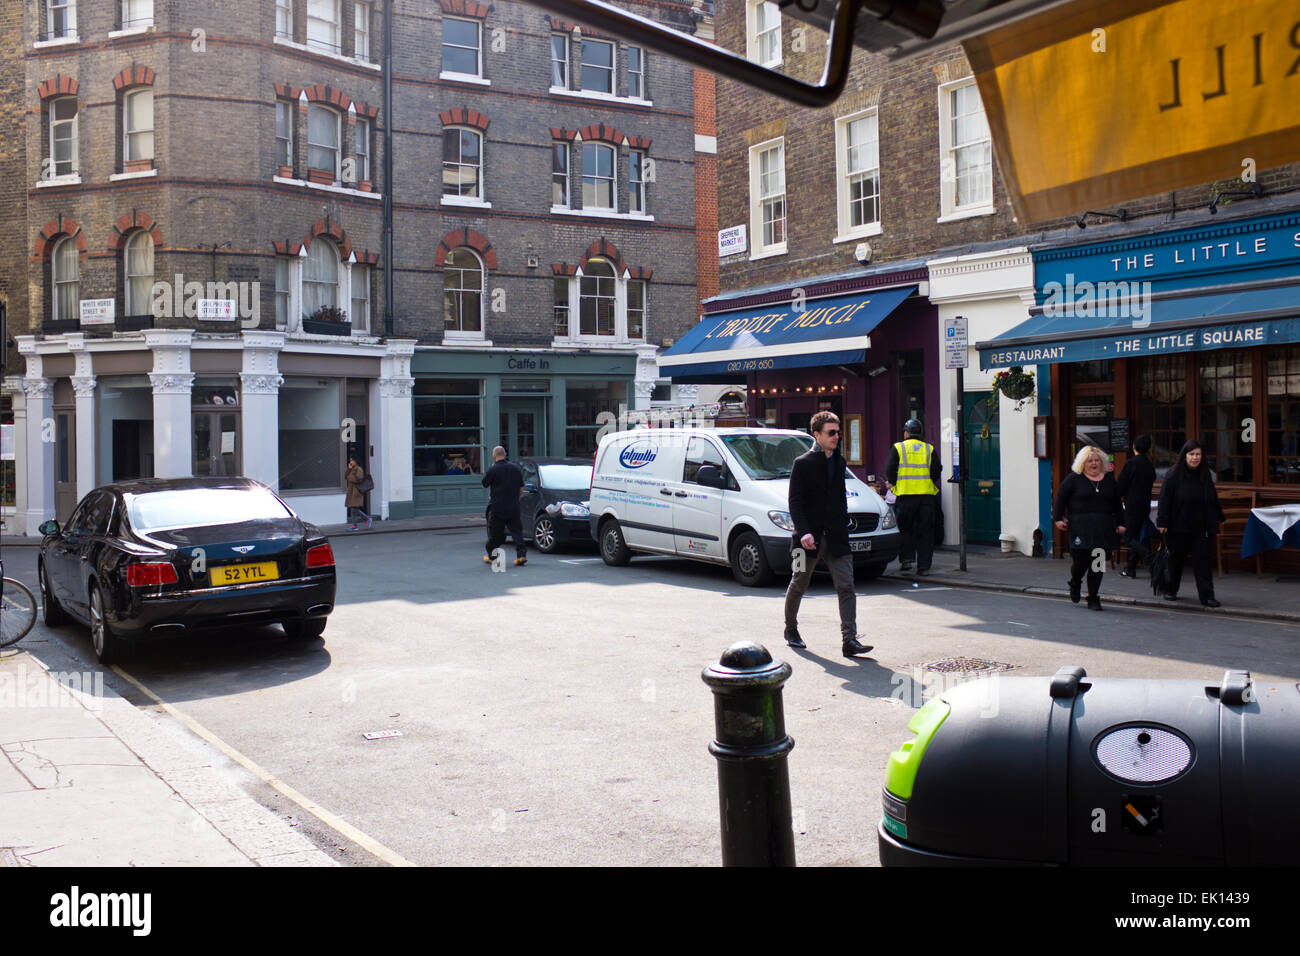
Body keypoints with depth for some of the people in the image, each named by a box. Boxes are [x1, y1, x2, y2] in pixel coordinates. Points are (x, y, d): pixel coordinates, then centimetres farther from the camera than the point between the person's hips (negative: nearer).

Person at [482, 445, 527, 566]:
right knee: (516, 530, 6)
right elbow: (521, 488, 10)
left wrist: (486, 473, 15)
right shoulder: (515, 468, 5)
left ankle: (491, 556, 21)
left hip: (497, 507, -3)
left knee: (494, 533, 9)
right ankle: (522, 554, -6)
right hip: (514, 508, 3)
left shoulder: (493, 470, -11)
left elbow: (484, 484, 2)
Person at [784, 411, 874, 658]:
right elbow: (795, 503, -12)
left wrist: (843, 522, 14)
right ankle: (791, 629, 32)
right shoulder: (802, 463, -7)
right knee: (798, 586, 11)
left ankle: (849, 639, -8)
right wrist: (804, 532, -23)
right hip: (810, 538, -4)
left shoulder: (839, 461, 11)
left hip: (836, 537, 4)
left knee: (846, 586, -7)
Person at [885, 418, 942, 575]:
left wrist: (893, 484, 11)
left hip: (905, 494, -2)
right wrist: (931, 482, 16)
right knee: (925, 531, 6)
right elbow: (937, 470, 1)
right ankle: (924, 566, 5)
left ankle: (906, 559, 2)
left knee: (905, 529, 12)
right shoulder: (930, 449, 8)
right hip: (927, 494, 2)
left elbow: (889, 470, -4)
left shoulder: (898, 448, 2)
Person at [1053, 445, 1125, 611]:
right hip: (1080, 527, -3)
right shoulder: (1073, 479, 2)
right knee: (1080, 559, -6)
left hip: (1103, 528, 3)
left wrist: (1120, 524, 16)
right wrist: (1058, 518, -3)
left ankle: (1093, 599, 8)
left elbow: (1117, 504, 21)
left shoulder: (1109, 480, 15)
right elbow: (1060, 498, 3)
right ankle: (1075, 583, 28)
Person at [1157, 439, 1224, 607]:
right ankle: (1171, 590, 27)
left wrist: (1218, 517, 19)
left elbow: (1213, 498, 16)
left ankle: (1206, 595, 0)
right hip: (1178, 527, -3)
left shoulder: (1205, 474, 6)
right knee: (1176, 559, 10)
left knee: (1203, 560, -1)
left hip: (1201, 528, 3)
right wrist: (1162, 522, -14)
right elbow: (1165, 499, -9)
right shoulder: (1174, 475, -8)